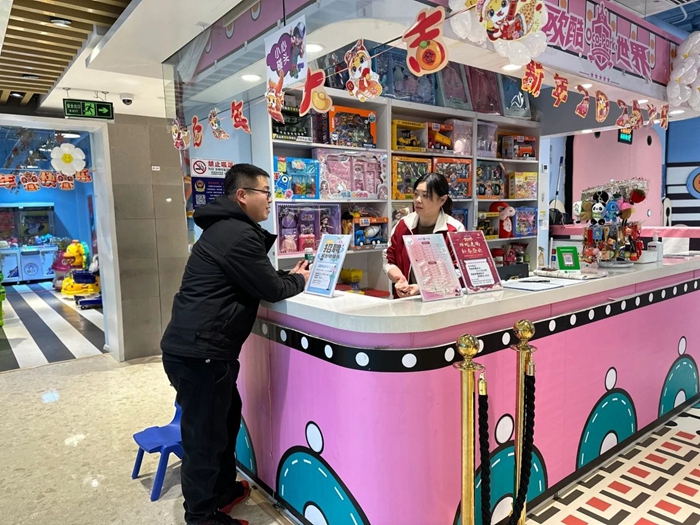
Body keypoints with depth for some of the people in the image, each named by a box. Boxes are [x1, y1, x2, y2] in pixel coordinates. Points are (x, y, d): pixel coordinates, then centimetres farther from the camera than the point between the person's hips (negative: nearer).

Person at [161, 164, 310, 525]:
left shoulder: (227, 228, 16)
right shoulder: (238, 235, -18)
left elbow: (256, 279, 22)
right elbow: (270, 289, -13)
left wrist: (288, 276, 11)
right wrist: (299, 280, 5)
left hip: (196, 346, 11)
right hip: (199, 352, -11)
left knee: (227, 417, 24)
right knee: (205, 437, 4)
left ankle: (224, 490, 41)